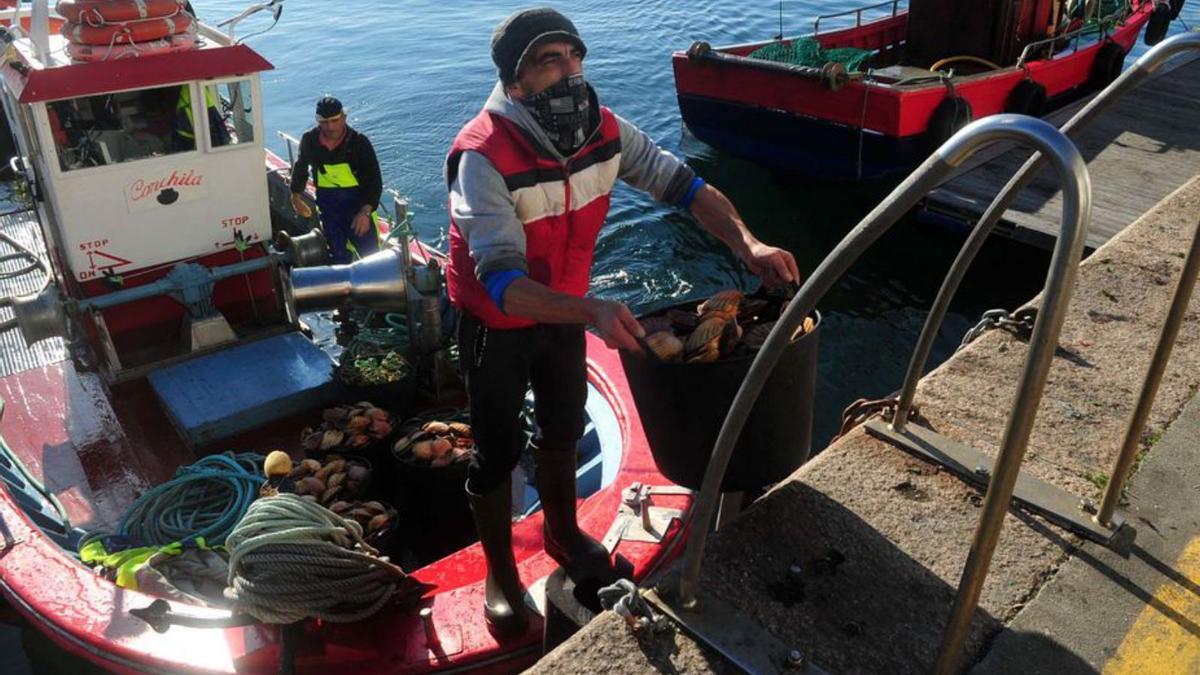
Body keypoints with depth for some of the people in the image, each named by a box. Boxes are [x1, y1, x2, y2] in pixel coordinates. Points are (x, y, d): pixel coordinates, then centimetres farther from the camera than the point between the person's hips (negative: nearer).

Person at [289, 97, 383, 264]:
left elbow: (375, 180, -16)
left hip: (358, 201, -3)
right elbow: (301, 166, 16)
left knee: (370, 253, -3)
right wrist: (296, 195, 21)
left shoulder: (359, 142, -16)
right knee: (338, 254, 10)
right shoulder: (310, 140, -6)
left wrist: (365, 212, -27)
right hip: (328, 202, 3)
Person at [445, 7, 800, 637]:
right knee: (498, 450, 8)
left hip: (564, 309, 6)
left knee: (563, 430, 22)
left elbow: (681, 184, -10)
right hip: (496, 323, -5)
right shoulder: (483, 158, -34)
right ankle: (500, 572, 33)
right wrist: (591, 311, -59)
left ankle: (562, 534, 49)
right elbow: (503, 284, -41)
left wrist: (748, 243, -27)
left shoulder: (604, 131, -16)